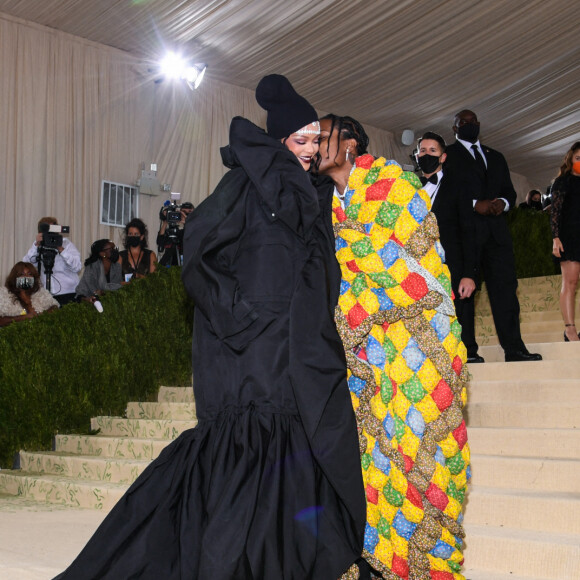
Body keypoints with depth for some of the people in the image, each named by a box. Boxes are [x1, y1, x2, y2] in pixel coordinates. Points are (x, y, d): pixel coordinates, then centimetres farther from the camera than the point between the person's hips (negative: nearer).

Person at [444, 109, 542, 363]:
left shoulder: (496, 157, 24)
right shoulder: (447, 155, 7)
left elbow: (509, 190, 20)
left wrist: (502, 202, -3)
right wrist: (475, 205, -14)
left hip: (496, 230, 5)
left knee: (505, 285, -1)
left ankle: (514, 348, 0)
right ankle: (467, 349, -1)